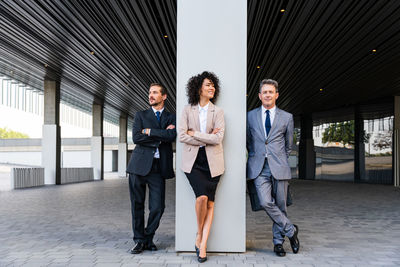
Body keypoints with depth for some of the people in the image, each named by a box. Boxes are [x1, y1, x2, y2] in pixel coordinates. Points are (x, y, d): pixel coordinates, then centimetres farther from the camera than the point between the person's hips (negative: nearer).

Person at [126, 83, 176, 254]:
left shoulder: (171, 118, 12)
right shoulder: (141, 115, 11)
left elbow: (172, 136, -9)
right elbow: (136, 138, -5)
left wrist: (149, 131, -6)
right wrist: (161, 136, -6)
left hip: (159, 167, 0)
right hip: (139, 165, 0)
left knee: (157, 207, -1)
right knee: (137, 205, 5)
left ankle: (148, 238, 21)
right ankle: (139, 240, 19)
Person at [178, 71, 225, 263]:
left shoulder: (217, 112, 5)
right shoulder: (188, 110, 5)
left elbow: (218, 138, -8)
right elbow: (181, 136, -6)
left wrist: (194, 134, -7)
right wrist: (206, 138, -8)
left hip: (212, 161, 1)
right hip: (193, 161, -1)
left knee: (210, 202, 0)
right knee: (202, 197, -18)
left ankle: (203, 244, 9)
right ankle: (199, 234, 8)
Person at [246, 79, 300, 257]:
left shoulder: (287, 117, 8)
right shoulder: (250, 116, 9)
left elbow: (288, 145, 17)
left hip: (279, 167, 0)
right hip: (259, 168, 0)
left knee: (280, 206, 3)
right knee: (266, 203, -15)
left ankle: (278, 242, 21)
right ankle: (290, 230, 6)